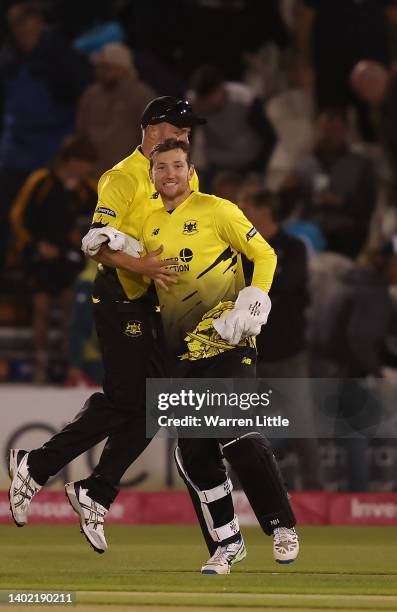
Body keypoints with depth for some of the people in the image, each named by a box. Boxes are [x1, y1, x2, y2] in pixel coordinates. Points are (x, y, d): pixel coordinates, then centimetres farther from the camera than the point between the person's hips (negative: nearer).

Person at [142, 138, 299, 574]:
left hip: (227, 340, -5)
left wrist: (256, 300, -14)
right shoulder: (149, 227, 13)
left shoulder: (215, 210, -3)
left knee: (238, 436, -16)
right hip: (182, 350, 5)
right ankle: (227, 543, 10)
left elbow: (264, 255, -1)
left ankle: (282, 528, -2)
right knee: (193, 452, -1)